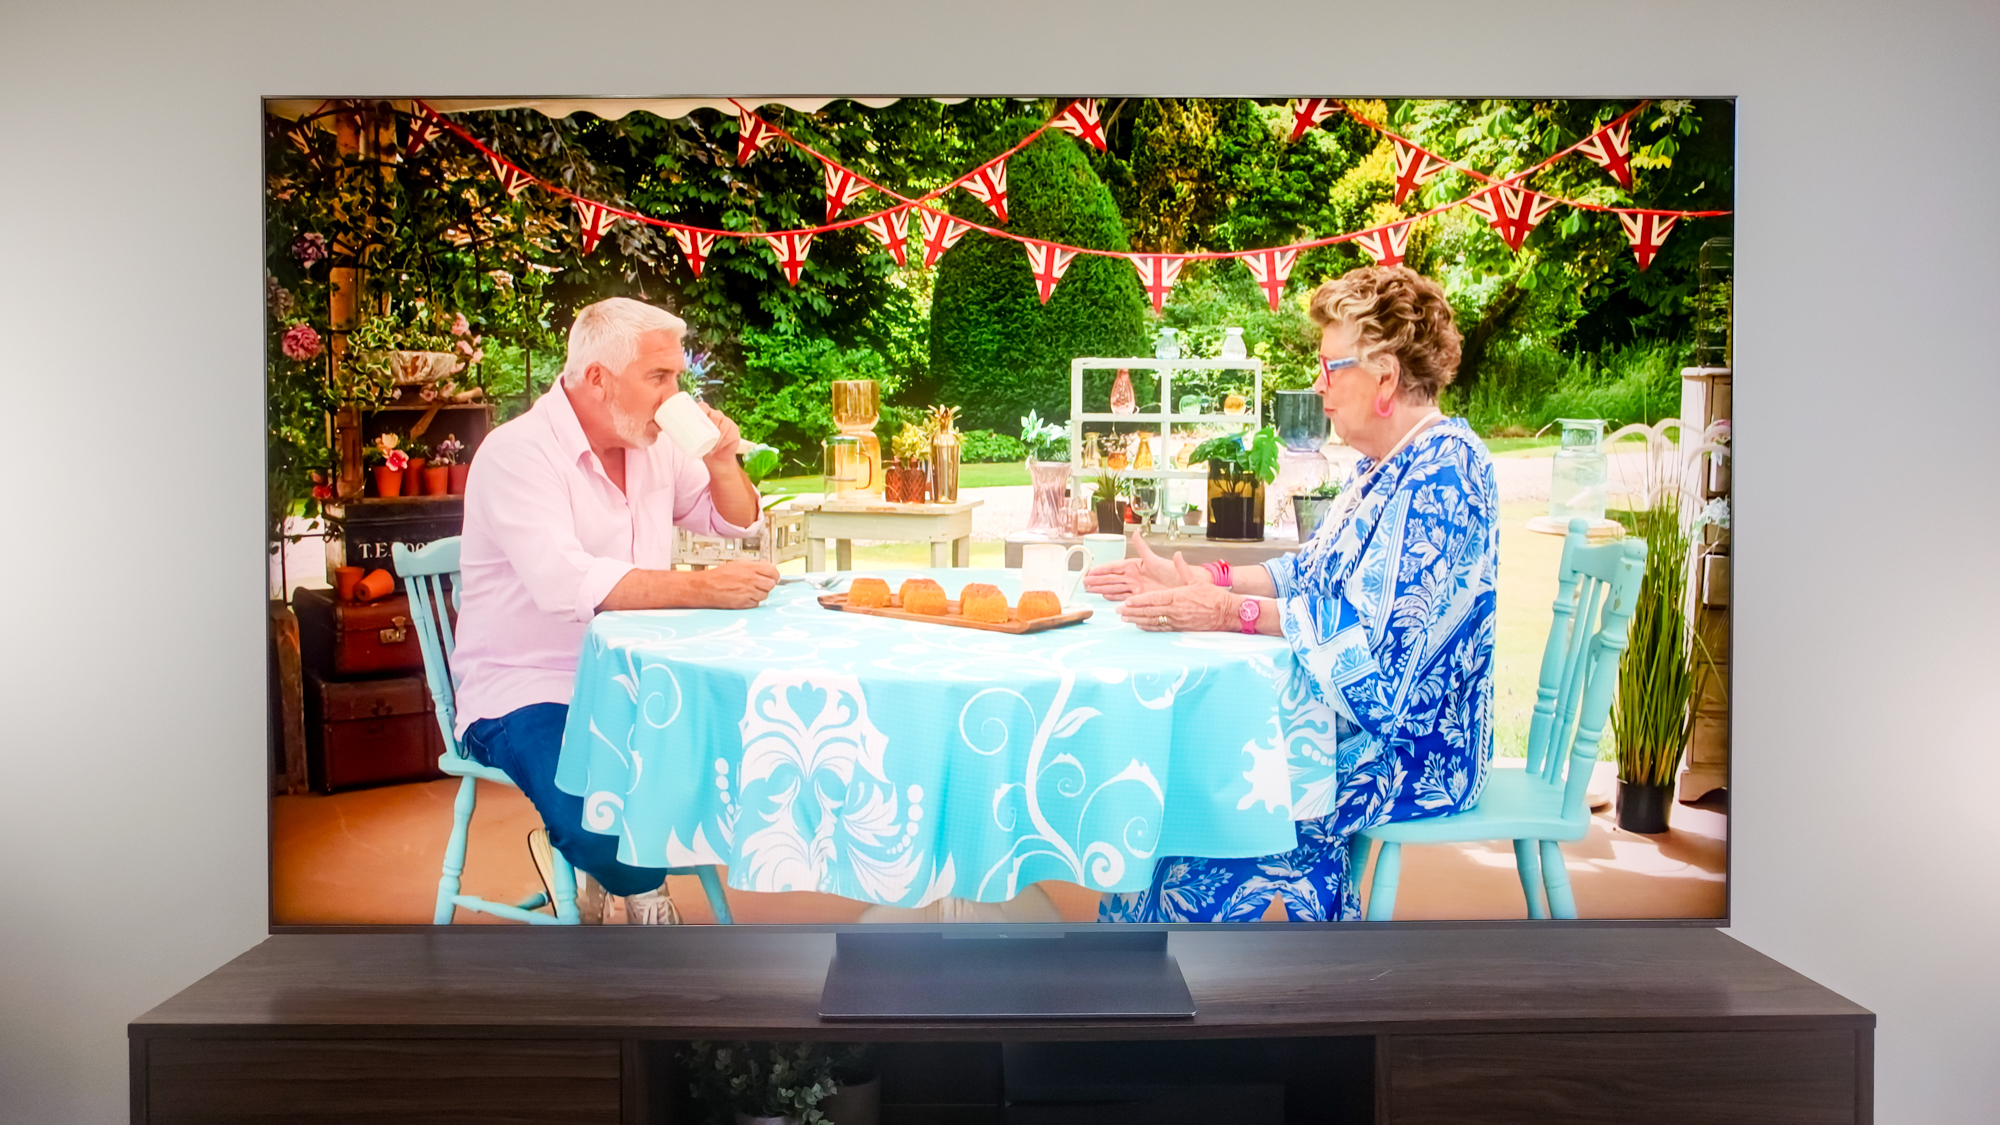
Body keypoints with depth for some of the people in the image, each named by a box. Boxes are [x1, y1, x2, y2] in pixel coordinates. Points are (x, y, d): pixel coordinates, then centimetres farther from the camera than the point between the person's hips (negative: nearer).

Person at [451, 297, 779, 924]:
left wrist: (723, 463, -3)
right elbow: (567, 582, -31)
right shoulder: (518, 454, -15)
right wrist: (701, 588, -37)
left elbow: (738, 523, 18)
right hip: (527, 693, -7)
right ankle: (637, 888, 6)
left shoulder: (653, 445, 8)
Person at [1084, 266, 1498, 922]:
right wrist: (1191, 582, 5)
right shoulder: (1382, 468, 13)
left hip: (1415, 752, -9)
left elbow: (1377, 630, -26)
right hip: (1357, 719, 9)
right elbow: (1313, 572, 15)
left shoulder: (1446, 471, -19)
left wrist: (1229, 613, -25)